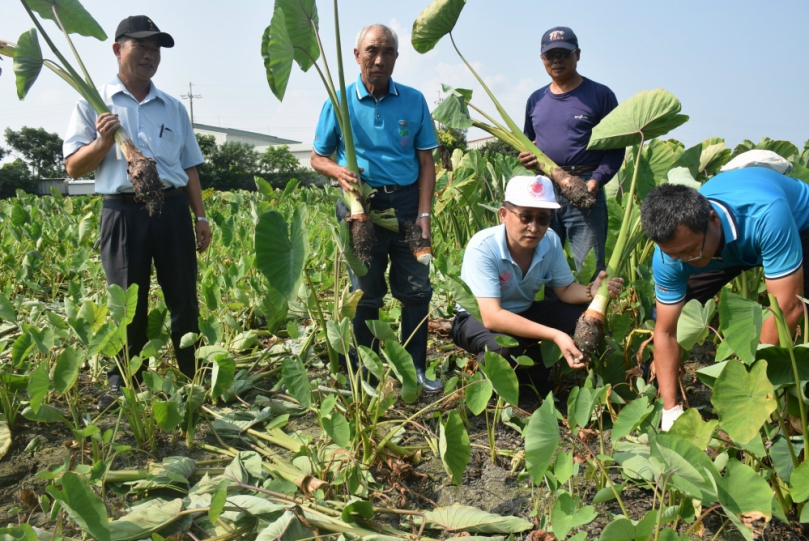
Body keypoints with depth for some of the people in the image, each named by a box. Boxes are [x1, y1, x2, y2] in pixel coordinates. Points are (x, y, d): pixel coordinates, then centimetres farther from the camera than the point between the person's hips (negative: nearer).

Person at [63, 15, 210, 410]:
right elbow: (73, 167, 2)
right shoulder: (94, 103, 5)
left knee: (184, 299, 6)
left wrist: (200, 216, 11)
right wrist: (102, 141, -16)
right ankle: (122, 384, 18)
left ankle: (194, 377, 18)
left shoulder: (174, 108, 15)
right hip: (123, 211, -2)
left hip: (172, 208, 3)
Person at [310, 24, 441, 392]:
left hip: (407, 202, 2)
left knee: (417, 289, 1)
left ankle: (415, 369, 15)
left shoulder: (414, 101, 5)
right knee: (366, 293, 5)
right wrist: (339, 172, -15)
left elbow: (426, 161, 5)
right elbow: (318, 157, 8)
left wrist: (424, 214, -5)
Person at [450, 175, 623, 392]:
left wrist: (592, 291, -26)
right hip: (477, 318, -6)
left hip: (524, 313, 6)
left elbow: (565, 289, -2)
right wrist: (555, 335, -46)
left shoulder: (551, 241, -15)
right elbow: (492, 317, -39)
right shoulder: (483, 248, -32)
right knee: (503, 346, -37)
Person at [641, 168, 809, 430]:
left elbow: (788, 307, -44)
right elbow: (666, 331, -23)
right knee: (674, 306, -6)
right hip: (723, 241, 3)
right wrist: (671, 409, -28)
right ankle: (650, 379, 19)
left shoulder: (765, 215, -47)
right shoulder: (670, 253, -32)